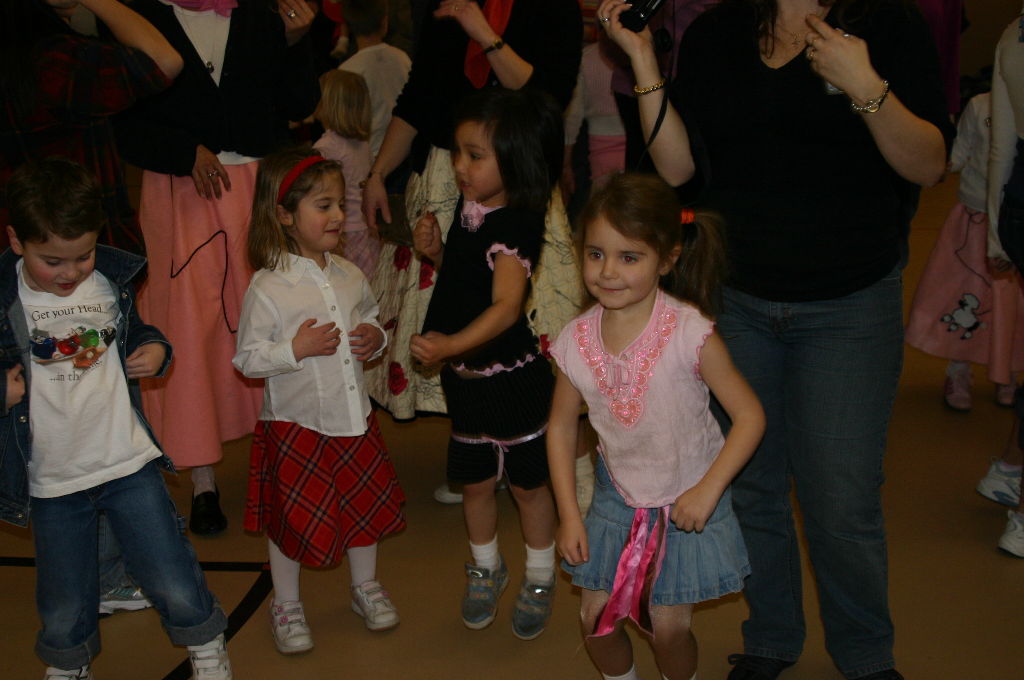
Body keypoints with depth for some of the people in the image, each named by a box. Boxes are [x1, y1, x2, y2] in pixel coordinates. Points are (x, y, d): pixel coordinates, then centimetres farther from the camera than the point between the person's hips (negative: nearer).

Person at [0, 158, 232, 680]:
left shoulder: (113, 281, -1)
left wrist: (155, 349, 0)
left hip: (129, 464, 1)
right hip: (51, 481, -1)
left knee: (177, 590, 4)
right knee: (63, 613, 13)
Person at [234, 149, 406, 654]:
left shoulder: (349, 275, 2)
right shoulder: (268, 287, -16)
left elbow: (370, 317, 17)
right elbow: (247, 357, -13)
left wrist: (375, 337, -4)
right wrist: (296, 348, -25)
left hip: (353, 419, 5)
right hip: (296, 426, -5)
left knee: (365, 503, 16)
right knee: (291, 517, 7)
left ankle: (366, 586, 39)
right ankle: (286, 605, 27)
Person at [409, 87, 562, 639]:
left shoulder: (515, 224, -24)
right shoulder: (468, 208, 1)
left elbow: (506, 306, -34)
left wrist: (451, 344, -47)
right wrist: (434, 251, -3)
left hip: (512, 376, -7)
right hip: (463, 375, 7)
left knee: (527, 482, 11)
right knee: (474, 481, 18)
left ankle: (539, 579, 30)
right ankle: (486, 568, 40)